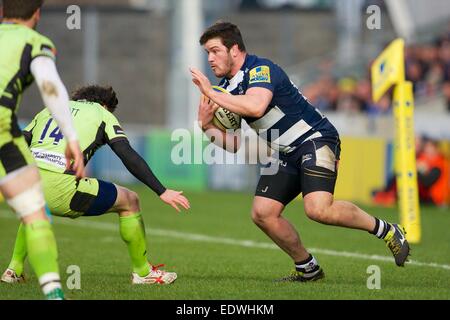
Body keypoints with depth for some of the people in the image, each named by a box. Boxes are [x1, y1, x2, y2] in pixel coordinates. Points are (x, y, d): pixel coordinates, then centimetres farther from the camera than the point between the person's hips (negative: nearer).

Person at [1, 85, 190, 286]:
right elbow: (129, 157, 2)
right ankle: (142, 272, 24)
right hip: (60, 188, -5)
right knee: (130, 202, 15)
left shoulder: (48, 110, 29)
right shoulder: (103, 114, 16)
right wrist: (162, 192, 0)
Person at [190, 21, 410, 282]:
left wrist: (211, 93, -30)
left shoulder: (261, 69, -17)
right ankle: (307, 268, 12)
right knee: (262, 213, -5)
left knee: (318, 209, -27)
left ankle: (386, 230, -7)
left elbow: (255, 106, -39)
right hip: (285, 154, 9)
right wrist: (208, 127, -5)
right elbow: (235, 143, 13)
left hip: (315, 140, -9)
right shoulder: (226, 89, 10)